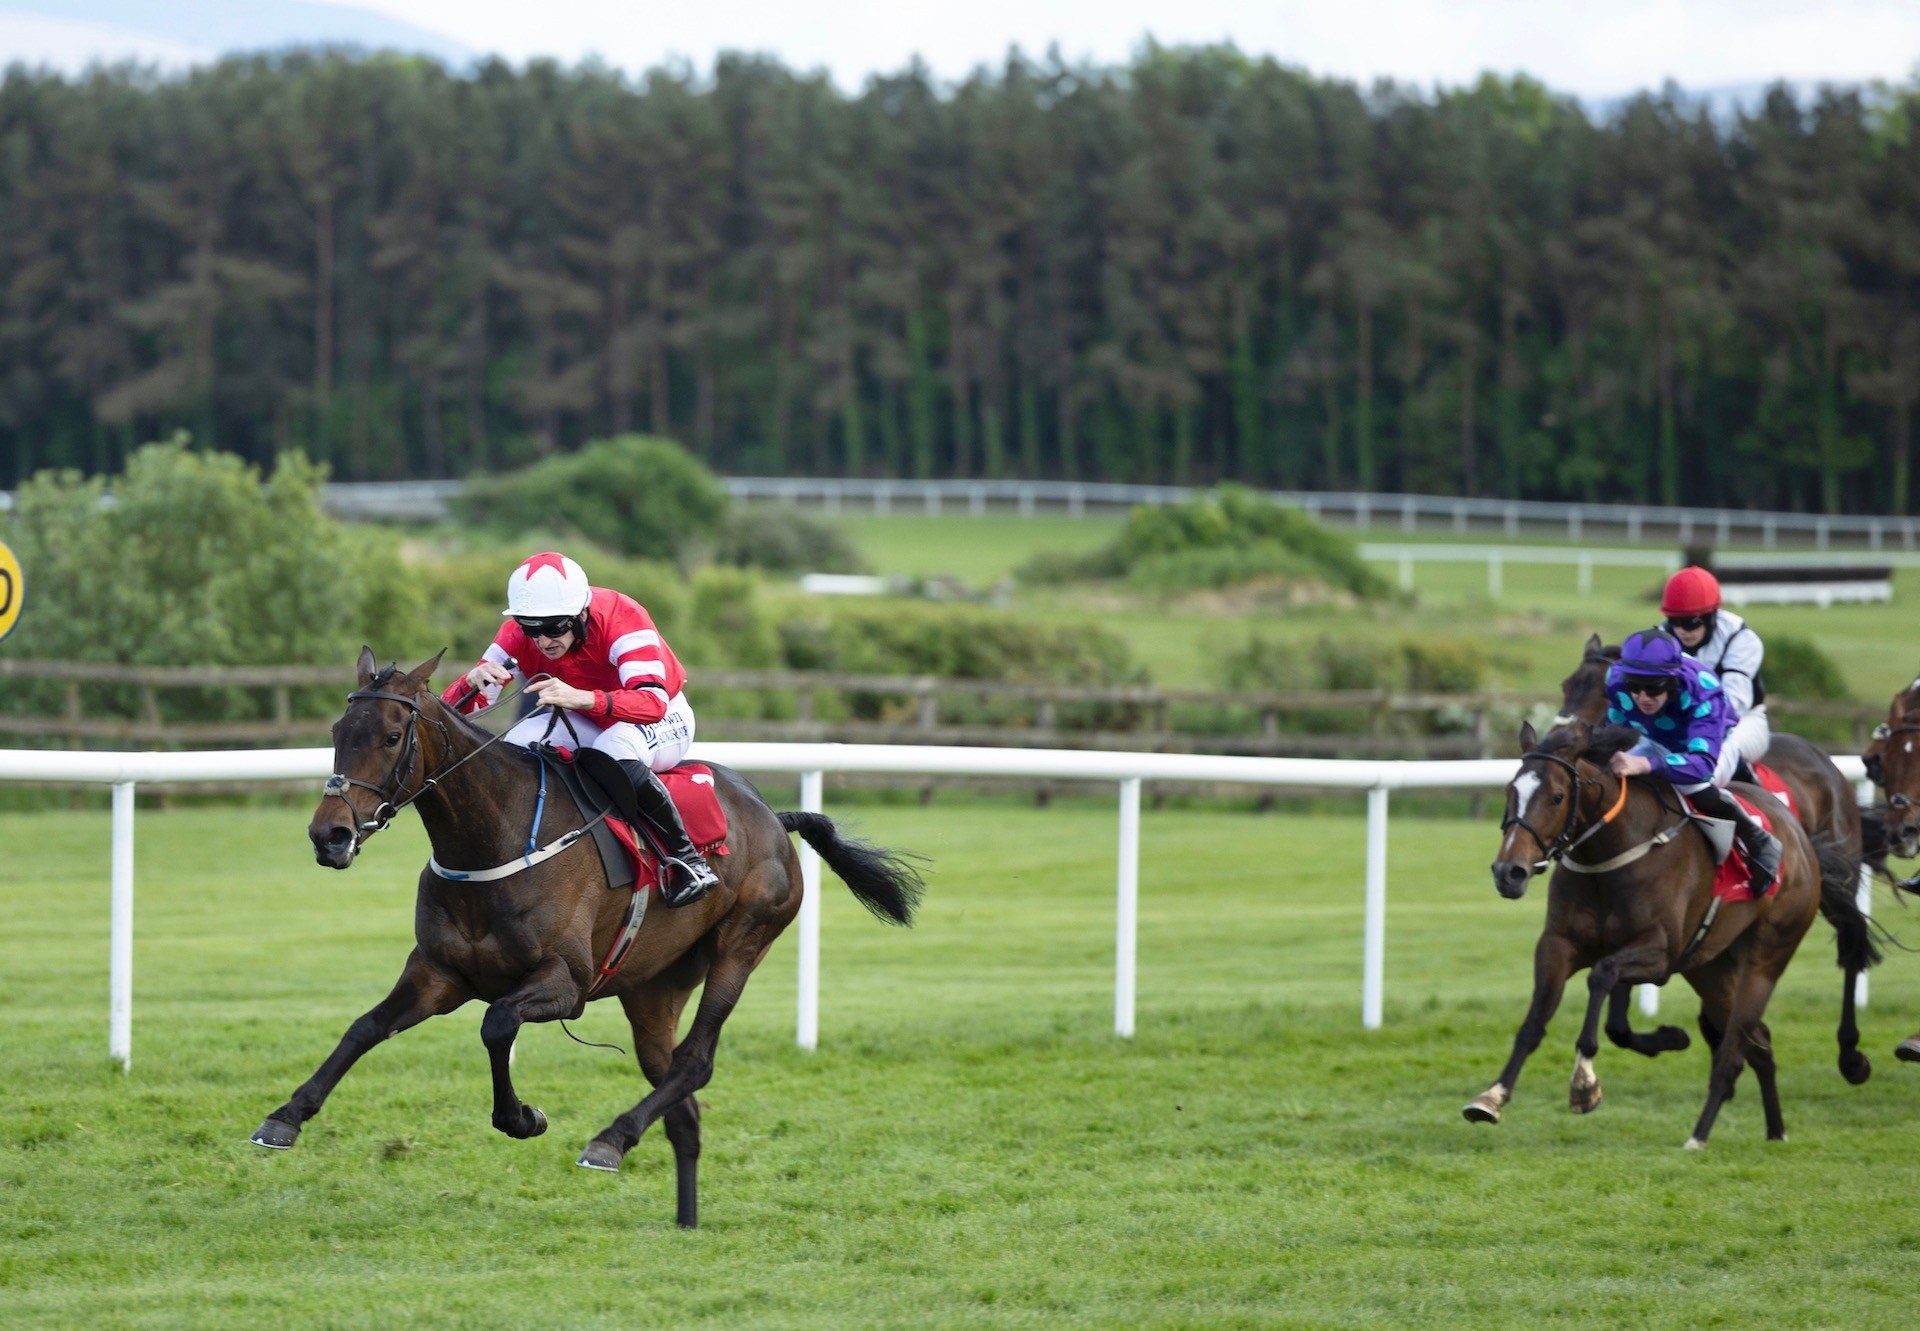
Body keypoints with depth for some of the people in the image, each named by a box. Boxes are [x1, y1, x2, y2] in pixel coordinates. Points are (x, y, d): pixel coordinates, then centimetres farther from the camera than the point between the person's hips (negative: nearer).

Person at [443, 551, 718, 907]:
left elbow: (653, 701, -45)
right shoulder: (519, 634, -18)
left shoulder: (622, 618, -32)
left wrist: (580, 698, -61)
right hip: (589, 725, 5)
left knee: (616, 750, -38)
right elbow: (454, 705, -20)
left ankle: (686, 855, -24)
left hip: (663, 721, -5)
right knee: (516, 747, -21)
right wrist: (473, 682, -45)